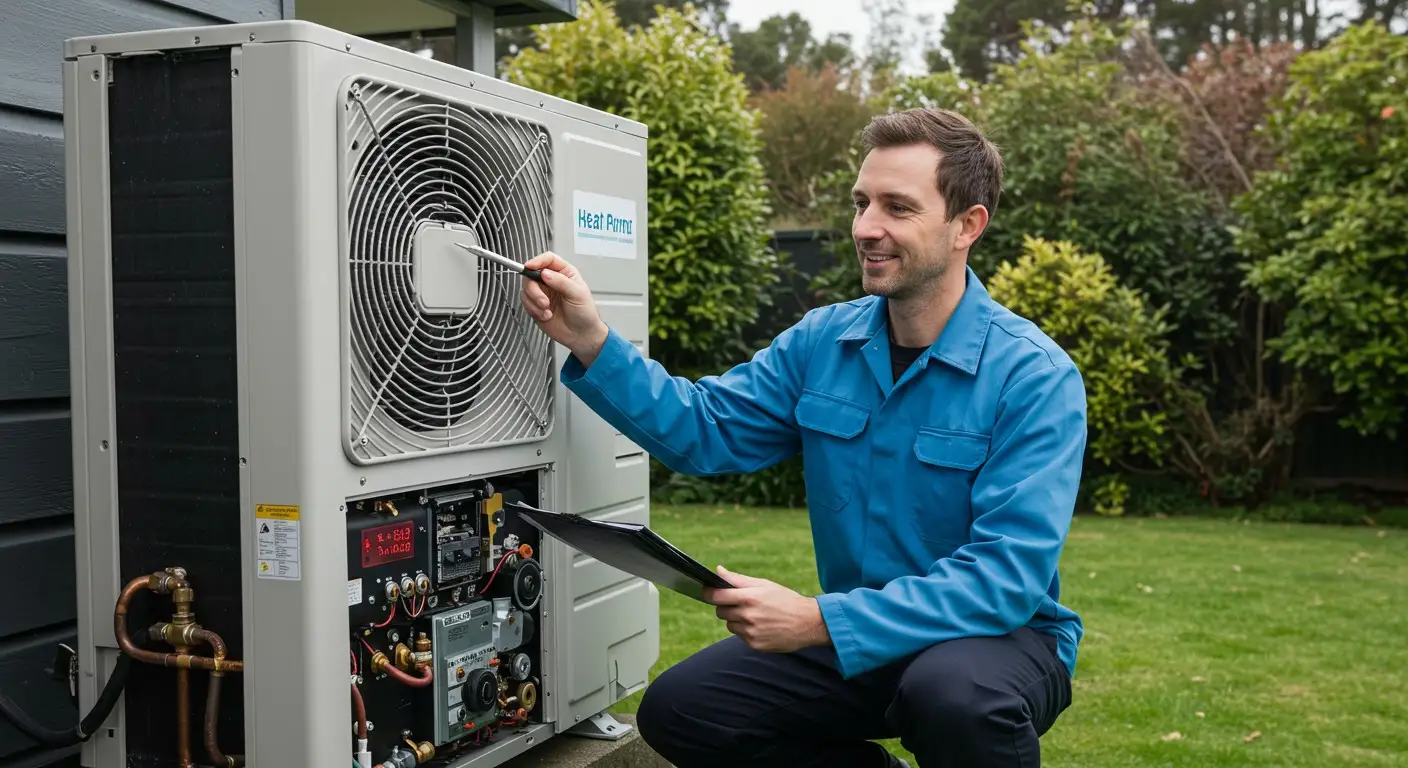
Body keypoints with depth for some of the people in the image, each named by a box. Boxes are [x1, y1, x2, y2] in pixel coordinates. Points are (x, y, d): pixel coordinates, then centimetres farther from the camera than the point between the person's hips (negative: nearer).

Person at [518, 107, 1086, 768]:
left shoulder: (1035, 378, -19)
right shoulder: (822, 342, -1)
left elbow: (1006, 576, -26)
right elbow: (704, 430, 1)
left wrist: (820, 621, -34)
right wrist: (592, 345, -14)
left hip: (999, 638, -5)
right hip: (860, 640, 6)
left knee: (954, 696, -38)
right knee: (677, 711, -8)